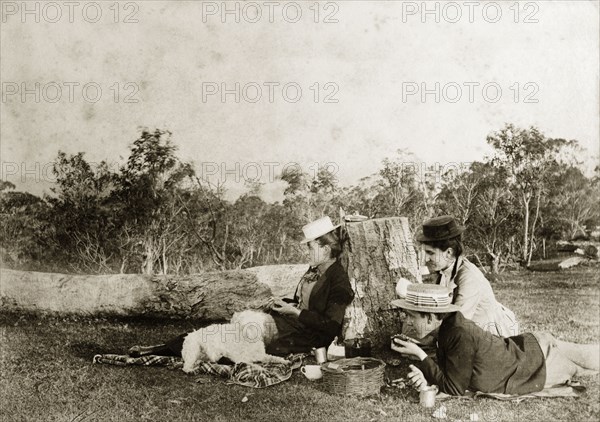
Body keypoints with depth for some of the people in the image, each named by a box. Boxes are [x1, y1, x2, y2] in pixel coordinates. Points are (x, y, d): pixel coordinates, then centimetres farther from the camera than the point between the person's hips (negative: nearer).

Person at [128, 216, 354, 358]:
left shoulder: (339, 281, -14)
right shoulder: (315, 270, 14)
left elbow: (330, 325, -19)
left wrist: (294, 311, -17)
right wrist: (281, 302, 5)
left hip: (306, 337, -9)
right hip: (288, 321, 9)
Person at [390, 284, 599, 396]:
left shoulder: (461, 335, -36)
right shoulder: (447, 325, -11)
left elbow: (454, 388, -27)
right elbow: (448, 372, -1)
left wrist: (419, 355, -30)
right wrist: (426, 377, -23)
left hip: (541, 357, -6)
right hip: (529, 349, 6)